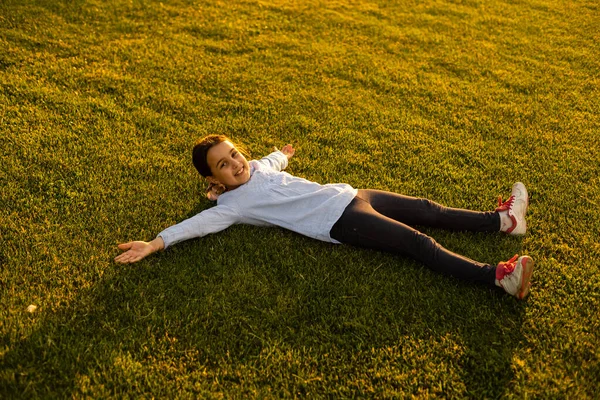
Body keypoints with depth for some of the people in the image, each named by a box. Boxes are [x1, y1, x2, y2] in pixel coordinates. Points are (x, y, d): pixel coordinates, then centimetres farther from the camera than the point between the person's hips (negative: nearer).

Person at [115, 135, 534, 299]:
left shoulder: (257, 167, 14)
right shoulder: (233, 205, -6)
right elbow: (198, 223, -16)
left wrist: (282, 154, 56)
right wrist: (155, 243, -25)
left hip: (350, 195, 8)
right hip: (341, 223, -8)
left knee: (428, 210, 7)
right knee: (422, 245, -18)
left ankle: (502, 219, 18)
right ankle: (498, 276, -21)